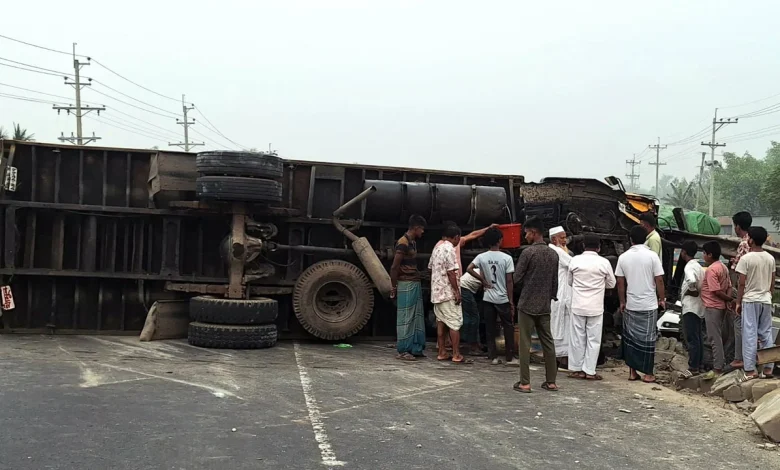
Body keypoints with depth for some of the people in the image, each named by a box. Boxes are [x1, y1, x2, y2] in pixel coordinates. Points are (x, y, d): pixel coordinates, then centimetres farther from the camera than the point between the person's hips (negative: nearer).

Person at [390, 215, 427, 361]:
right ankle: (403, 350, 1)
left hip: (415, 284, 9)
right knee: (406, 318, -5)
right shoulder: (403, 243, -14)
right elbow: (394, 267, -14)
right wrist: (394, 287, -8)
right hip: (406, 285, -9)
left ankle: (415, 348, 16)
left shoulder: (413, 242, 15)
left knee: (417, 317, 11)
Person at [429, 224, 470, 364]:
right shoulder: (450, 249, -15)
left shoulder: (437, 248, 13)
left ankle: (442, 353, 14)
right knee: (455, 323, -5)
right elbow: (451, 272, -20)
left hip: (437, 292, 9)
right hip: (448, 292, -9)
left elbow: (431, 267, 18)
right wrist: (457, 291, -16)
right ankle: (456, 355, -6)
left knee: (441, 322, 11)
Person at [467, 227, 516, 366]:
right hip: (503, 299, -3)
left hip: (488, 298, 3)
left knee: (490, 328, 9)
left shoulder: (482, 257, -3)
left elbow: (469, 269, -15)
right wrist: (511, 302, -3)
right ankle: (510, 357, 9)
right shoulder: (506, 258, -10)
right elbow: (509, 282, -9)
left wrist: (483, 280, -3)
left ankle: (493, 357, 10)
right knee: (508, 328, 8)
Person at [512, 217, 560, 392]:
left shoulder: (528, 252, -14)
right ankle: (551, 381, 14)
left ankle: (525, 383, 1)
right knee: (548, 342, 10)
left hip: (527, 304, -6)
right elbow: (555, 281, 10)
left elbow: (517, 278, -10)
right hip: (545, 305, 6)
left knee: (525, 344, 0)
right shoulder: (553, 254, 5)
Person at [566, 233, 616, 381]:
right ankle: (589, 371, 7)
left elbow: (569, 281, 8)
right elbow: (611, 284, 5)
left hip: (578, 306, 1)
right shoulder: (604, 262, -7)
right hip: (596, 307, -1)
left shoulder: (575, 260, -4)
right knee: (593, 339, 6)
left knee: (578, 338, 9)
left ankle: (577, 369, 15)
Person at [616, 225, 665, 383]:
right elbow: (659, 280, -8)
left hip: (630, 305, 2)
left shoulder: (623, 257, 0)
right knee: (647, 339, 5)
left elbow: (620, 282, 3)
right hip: (649, 305, -2)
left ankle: (632, 371, 14)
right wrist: (661, 299, 5)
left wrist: (622, 301, 13)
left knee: (631, 338, 11)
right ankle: (648, 374, 8)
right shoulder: (652, 256, -8)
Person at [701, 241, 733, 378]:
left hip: (712, 307, -9)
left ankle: (717, 368, -2)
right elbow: (729, 286, 9)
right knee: (718, 336, 16)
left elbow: (717, 291, -21)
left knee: (714, 338, -5)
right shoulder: (723, 267, 11)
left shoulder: (711, 270, -19)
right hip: (721, 306, 9)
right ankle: (721, 361, 22)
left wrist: (731, 299, -10)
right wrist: (728, 301, -4)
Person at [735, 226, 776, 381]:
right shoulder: (770, 258, 5)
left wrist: (738, 302, -3)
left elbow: (742, 284, -11)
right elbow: (772, 283, 10)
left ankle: (750, 370, -3)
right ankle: (768, 368, 13)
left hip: (750, 300, -5)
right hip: (766, 300, 5)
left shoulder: (746, 259, -12)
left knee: (750, 335, -2)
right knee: (766, 334, 10)